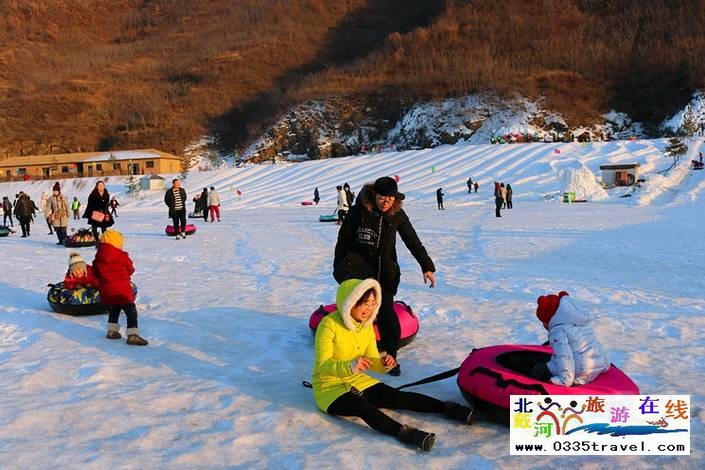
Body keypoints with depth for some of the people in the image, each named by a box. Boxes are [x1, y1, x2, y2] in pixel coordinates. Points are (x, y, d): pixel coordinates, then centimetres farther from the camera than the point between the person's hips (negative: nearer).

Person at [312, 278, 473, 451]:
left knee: (397, 396, -17)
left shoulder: (366, 325, 4)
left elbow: (372, 360, 7)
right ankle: (403, 432, -52)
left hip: (357, 381, 6)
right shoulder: (329, 325, -17)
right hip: (329, 386, -6)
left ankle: (448, 409, -19)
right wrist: (349, 366, -42)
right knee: (362, 405, -35)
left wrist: (383, 364, -17)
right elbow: (322, 365, -23)